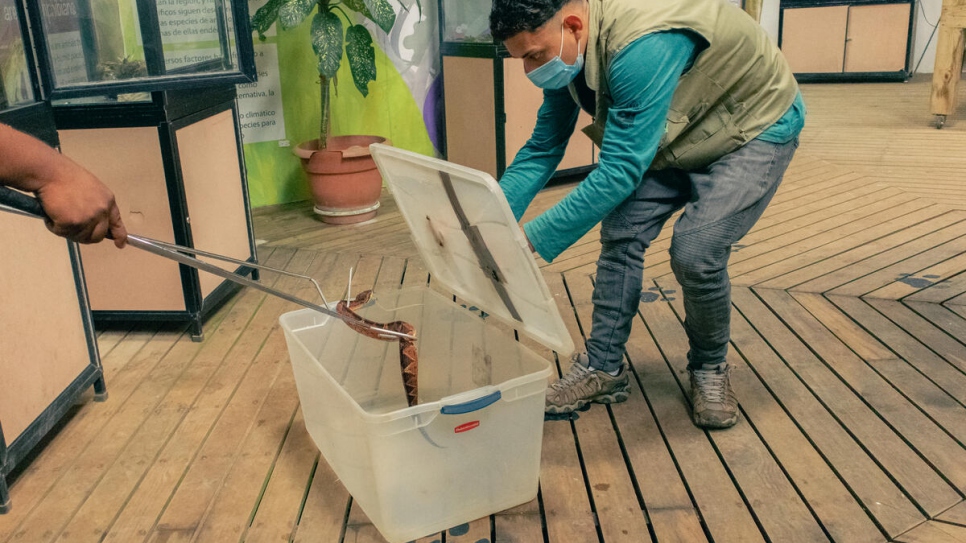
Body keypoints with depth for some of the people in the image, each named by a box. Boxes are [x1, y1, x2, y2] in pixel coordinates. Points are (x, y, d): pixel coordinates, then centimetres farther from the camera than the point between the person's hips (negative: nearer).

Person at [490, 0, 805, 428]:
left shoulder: (643, 47, -39)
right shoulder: (566, 52, -12)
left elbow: (620, 171, -39)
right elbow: (541, 150, -5)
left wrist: (530, 240, -38)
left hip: (755, 128, -7)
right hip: (680, 132, 7)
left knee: (695, 252, -22)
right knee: (621, 232, -9)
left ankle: (710, 368, 7)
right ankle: (603, 368, 5)